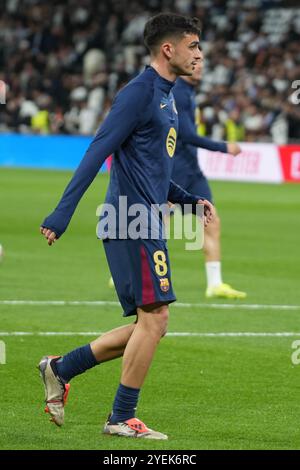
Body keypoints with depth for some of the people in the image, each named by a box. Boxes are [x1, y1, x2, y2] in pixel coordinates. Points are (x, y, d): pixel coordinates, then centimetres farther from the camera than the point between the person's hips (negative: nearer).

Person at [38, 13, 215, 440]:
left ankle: (60, 369, 17)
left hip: (144, 225, 10)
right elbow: (97, 154, -18)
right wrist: (61, 217, -22)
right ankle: (122, 418, 0)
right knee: (154, 317, -8)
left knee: (150, 325, 10)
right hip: (132, 224, -10)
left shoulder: (166, 97, 18)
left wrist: (189, 200, 18)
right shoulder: (139, 93, -12)